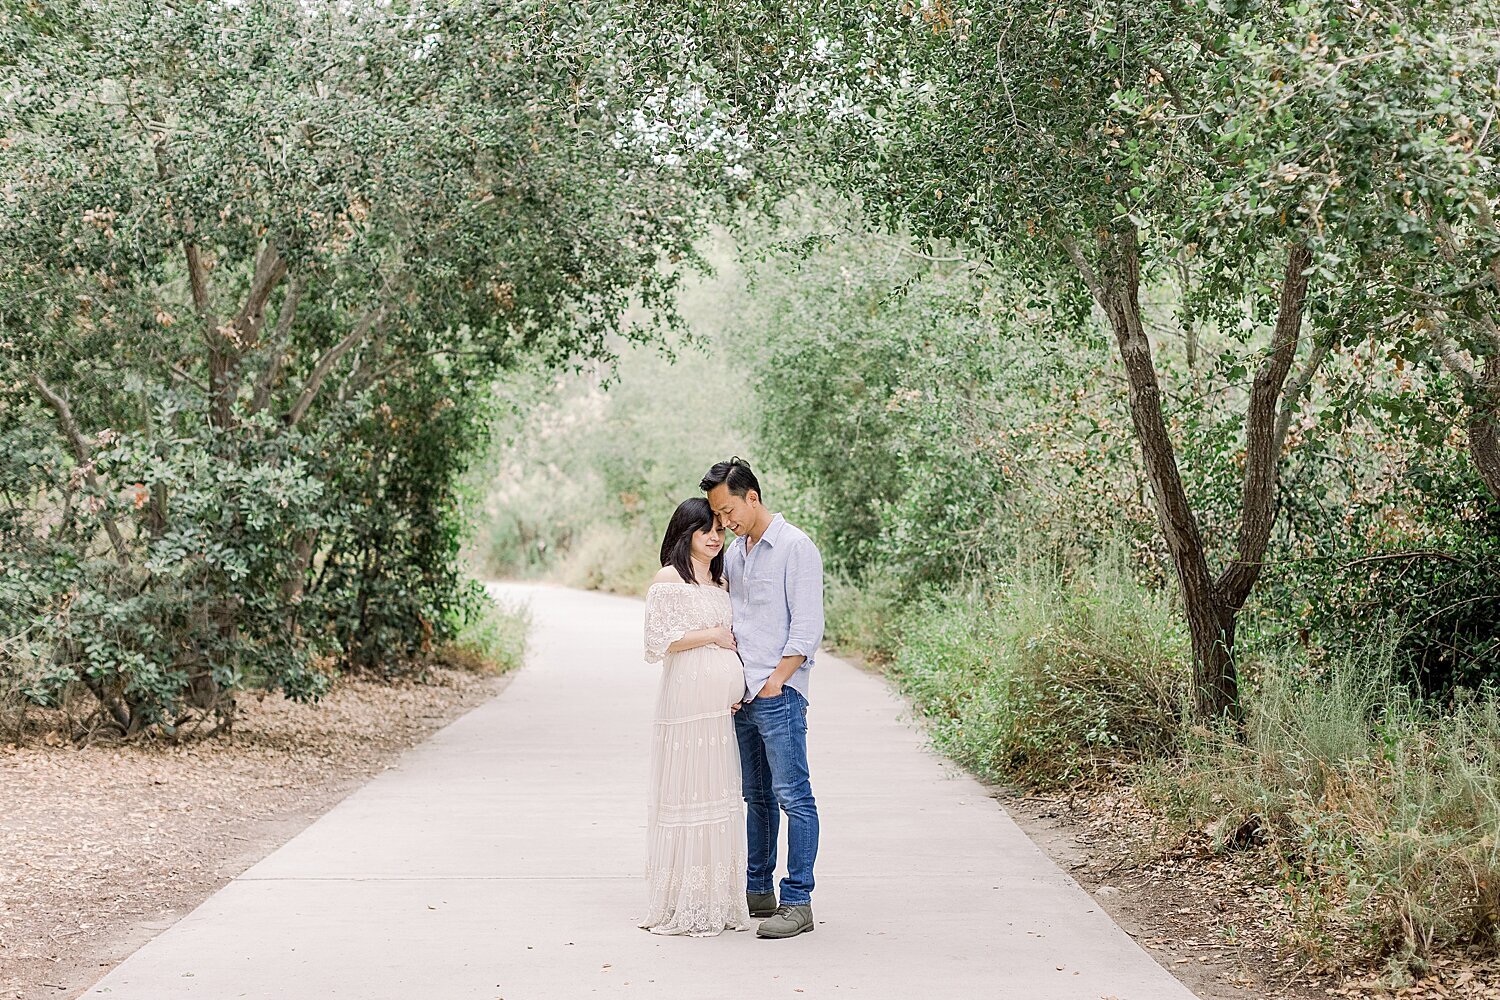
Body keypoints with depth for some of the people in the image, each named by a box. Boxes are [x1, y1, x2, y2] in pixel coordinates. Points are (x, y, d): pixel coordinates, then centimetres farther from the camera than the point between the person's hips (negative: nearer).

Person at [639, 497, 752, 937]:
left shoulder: (718, 583, 19)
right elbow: (659, 640, -14)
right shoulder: (668, 580, -4)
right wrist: (713, 635, -10)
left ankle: (716, 901, 14)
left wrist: (738, 692, 11)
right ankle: (680, 905, -1)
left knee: (719, 794, 8)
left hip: (722, 704, 8)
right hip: (686, 699, -8)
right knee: (686, 794, -6)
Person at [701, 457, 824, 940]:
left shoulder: (796, 548, -8)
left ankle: (798, 901, -6)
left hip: (779, 695, -8)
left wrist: (776, 681, -15)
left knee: (792, 796, -7)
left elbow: (807, 627, -11)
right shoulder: (734, 552, 16)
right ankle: (758, 891, 21)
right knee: (756, 797, 13)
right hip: (741, 695, 8)